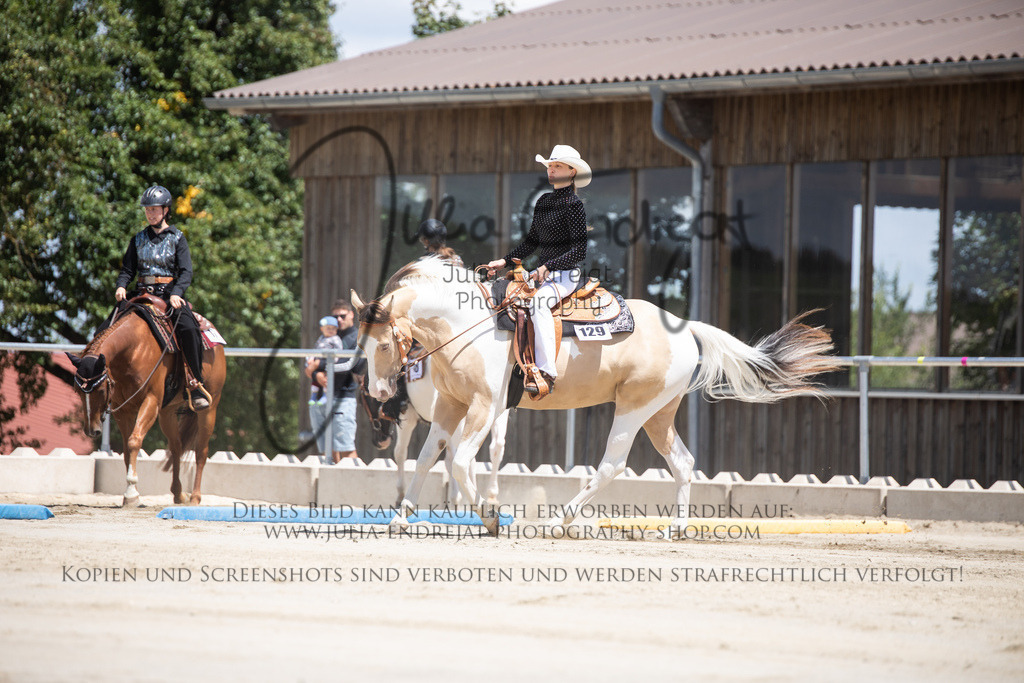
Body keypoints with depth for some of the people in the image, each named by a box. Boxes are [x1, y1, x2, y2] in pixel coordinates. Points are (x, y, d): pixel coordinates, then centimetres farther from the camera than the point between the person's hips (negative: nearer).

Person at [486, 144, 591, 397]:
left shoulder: (574, 205, -10)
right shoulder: (543, 202, 14)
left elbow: (579, 251, -15)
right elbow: (531, 242, 21)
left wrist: (547, 267, -22)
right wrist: (504, 261, 9)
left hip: (566, 274, -9)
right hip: (544, 273, 9)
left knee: (538, 303, -36)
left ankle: (547, 373, -39)